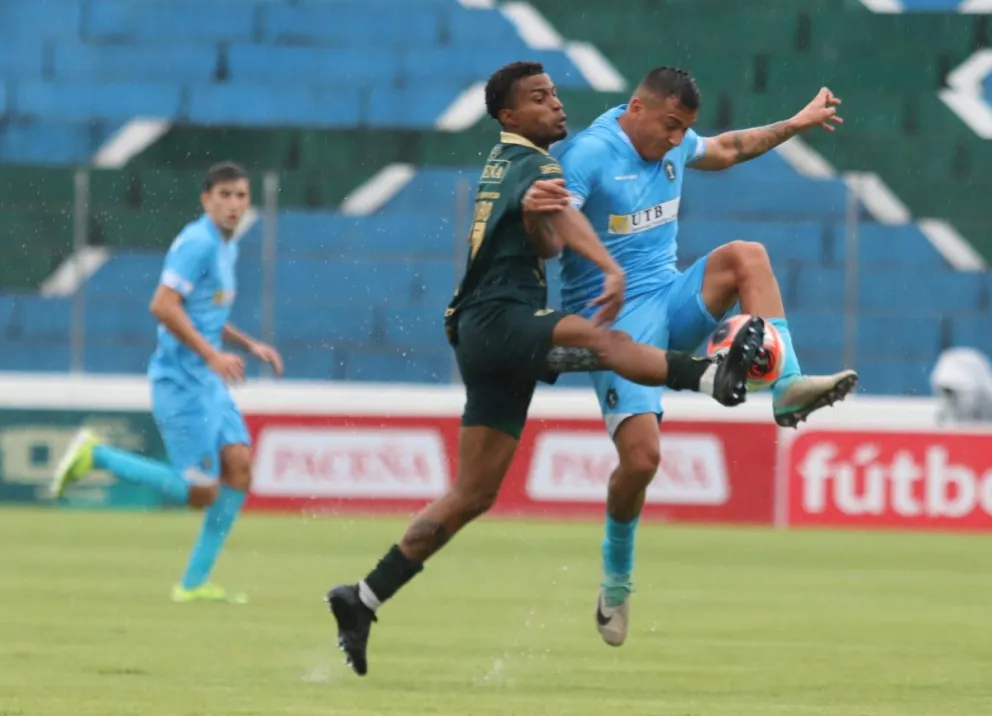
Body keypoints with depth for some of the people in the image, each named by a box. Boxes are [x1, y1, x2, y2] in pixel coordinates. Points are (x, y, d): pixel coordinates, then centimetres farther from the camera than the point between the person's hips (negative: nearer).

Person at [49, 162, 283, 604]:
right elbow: (163, 305, -23)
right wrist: (211, 354, -24)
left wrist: (249, 346, 17)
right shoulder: (197, 243, -15)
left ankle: (194, 583, 4)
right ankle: (95, 455, 2)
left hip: (209, 383, 9)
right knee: (201, 494, -10)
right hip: (181, 381, -9)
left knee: (239, 465, -2)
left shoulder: (226, 248, 16)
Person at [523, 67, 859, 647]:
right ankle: (617, 581, 7)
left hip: (671, 303, 6)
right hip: (614, 318, -6)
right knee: (642, 455, -18)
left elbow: (727, 150, 31)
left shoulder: (673, 142, 8)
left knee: (744, 257, -23)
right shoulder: (586, 156, -16)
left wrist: (796, 124, 35)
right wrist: (536, 209, -49)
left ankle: (788, 388, -29)